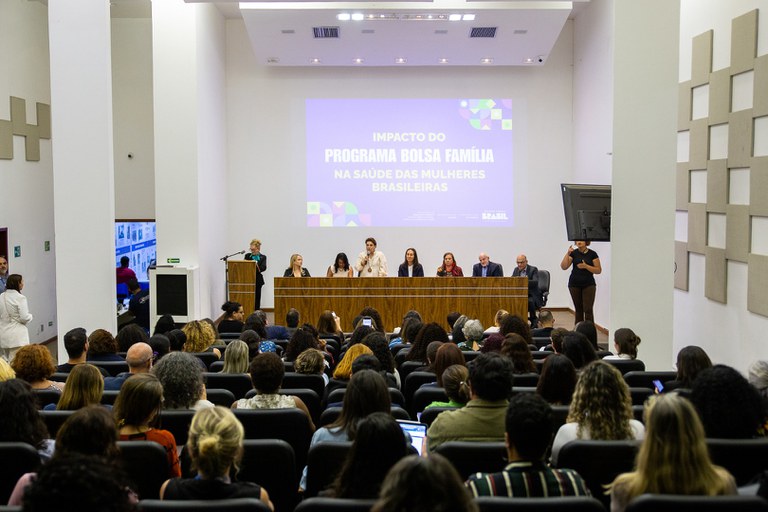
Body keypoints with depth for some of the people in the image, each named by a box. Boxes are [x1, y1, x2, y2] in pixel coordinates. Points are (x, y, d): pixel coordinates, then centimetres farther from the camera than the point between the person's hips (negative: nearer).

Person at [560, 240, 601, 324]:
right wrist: (568, 253, -14)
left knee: (588, 309, -9)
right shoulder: (573, 253, 3)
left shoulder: (592, 254, -1)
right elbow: (563, 267, -5)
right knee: (578, 309, 6)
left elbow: (598, 270, -3)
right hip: (574, 285, 2)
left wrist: (586, 266, -16)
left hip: (589, 285, -2)